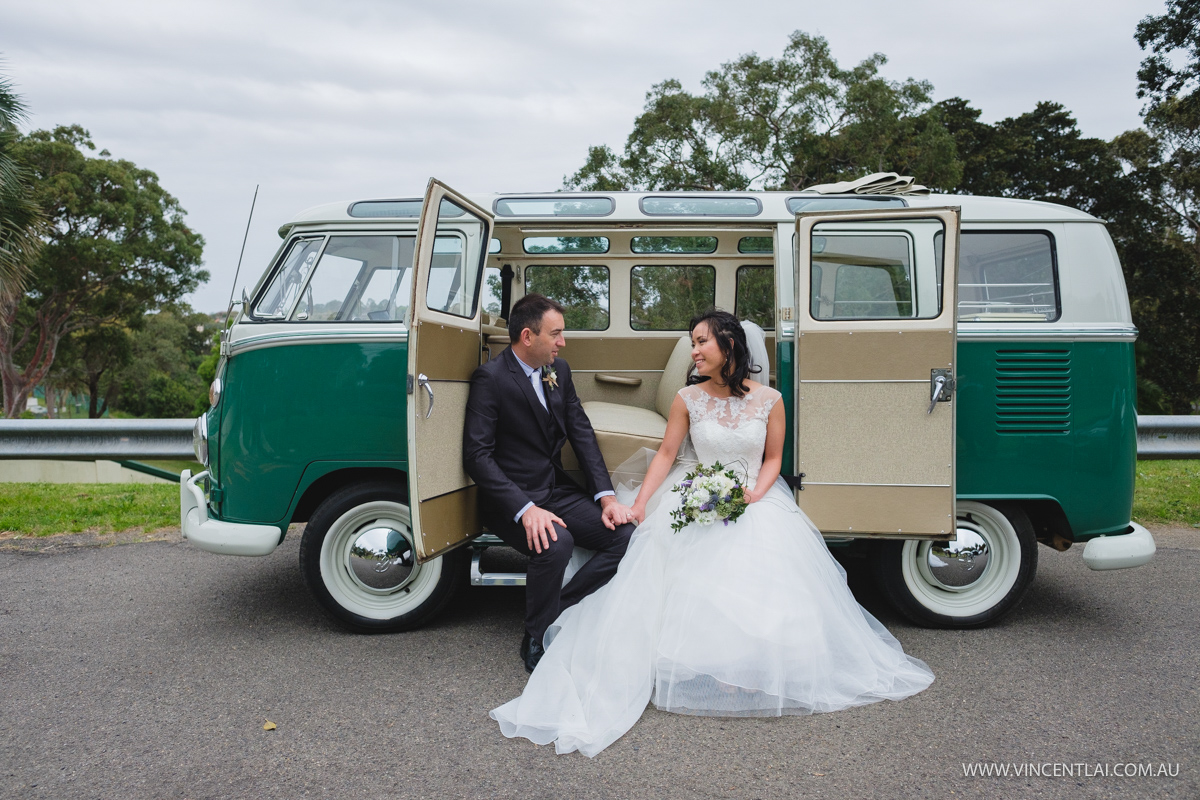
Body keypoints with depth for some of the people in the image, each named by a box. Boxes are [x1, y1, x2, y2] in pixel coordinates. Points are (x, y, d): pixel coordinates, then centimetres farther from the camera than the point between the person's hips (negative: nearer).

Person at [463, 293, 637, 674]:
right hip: (512, 500, -7)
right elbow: (477, 455, -19)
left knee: (626, 535, -13)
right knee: (556, 542, -35)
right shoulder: (491, 378, -13)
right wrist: (525, 509, -30)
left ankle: (560, 612, 0)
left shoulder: (559, 371, 9)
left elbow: (582, 434, 7)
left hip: (559, 492, 7)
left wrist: (607, 497, -6)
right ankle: (538, 641, -9)